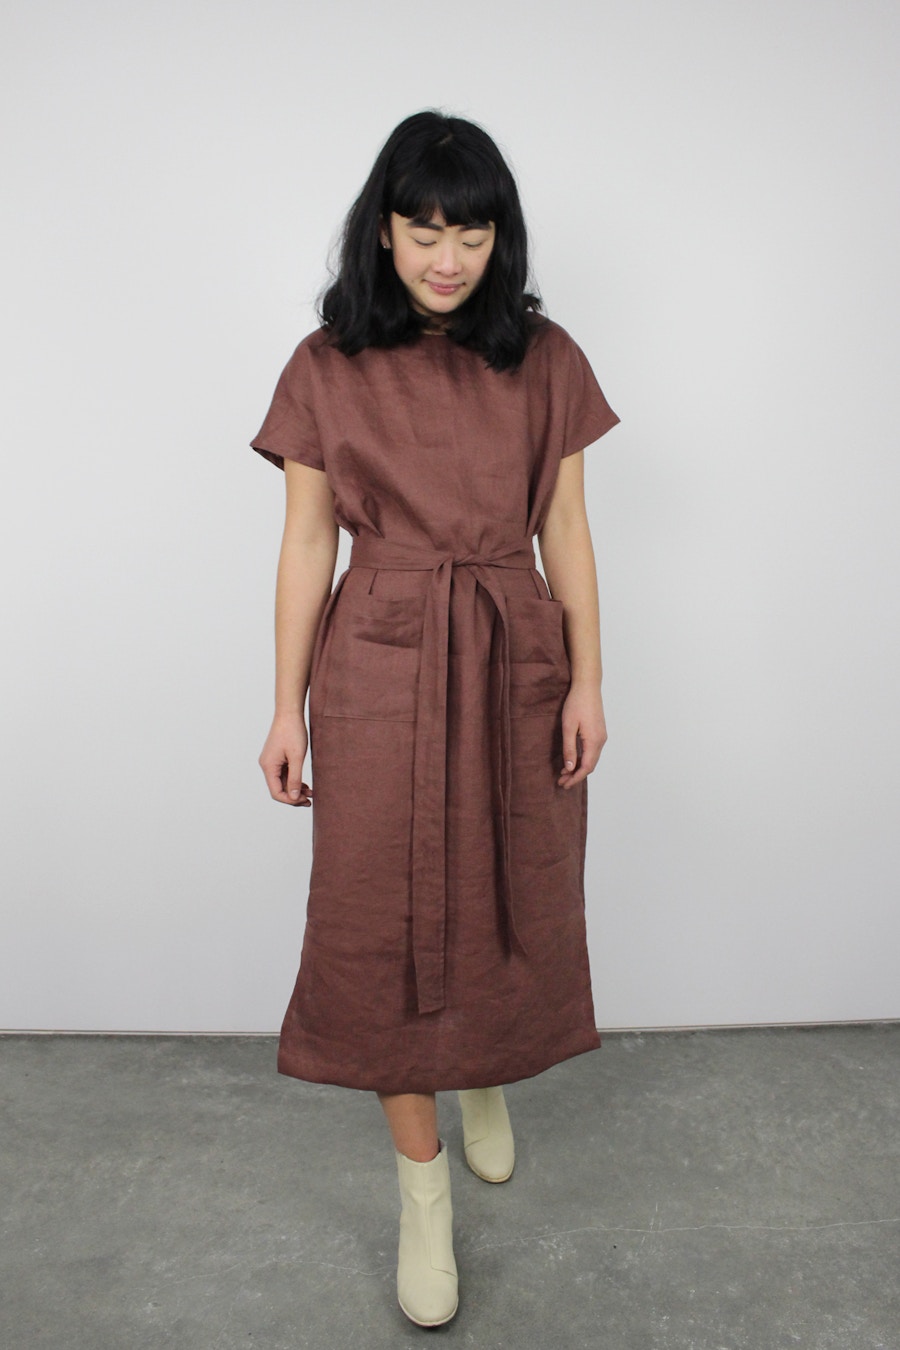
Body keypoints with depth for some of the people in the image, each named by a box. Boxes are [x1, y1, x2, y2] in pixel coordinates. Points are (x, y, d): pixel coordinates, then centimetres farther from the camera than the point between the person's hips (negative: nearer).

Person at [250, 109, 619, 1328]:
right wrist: (288, 707, -1)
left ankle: (488, 1076, 47)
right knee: (385, 916, 3)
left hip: (516, 659, 2)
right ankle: (423, 1183, 24)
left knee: (516, 898, 13)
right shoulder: (326, 368, -1)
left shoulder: (545, 359, 2)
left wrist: (587, 681, -1)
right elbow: (307, 543, 0)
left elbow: (566, 529, 4)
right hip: (379, 666, -1)